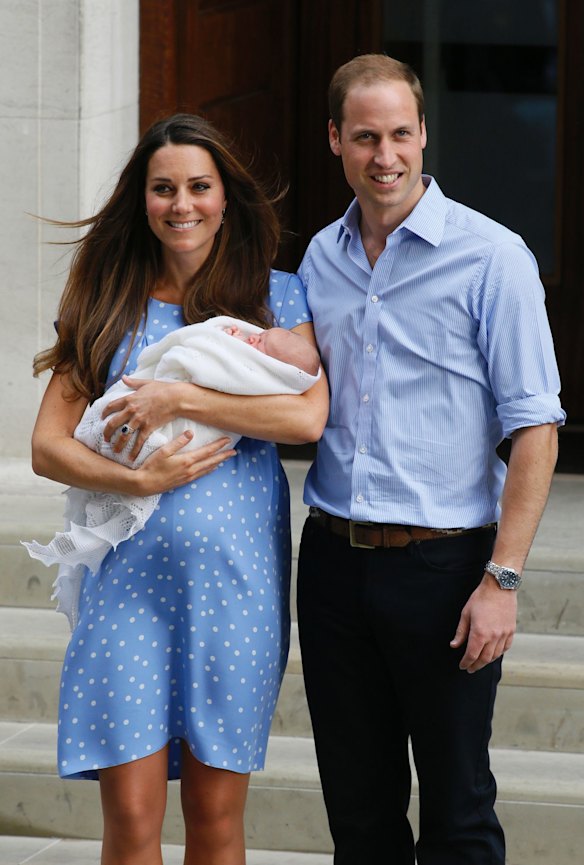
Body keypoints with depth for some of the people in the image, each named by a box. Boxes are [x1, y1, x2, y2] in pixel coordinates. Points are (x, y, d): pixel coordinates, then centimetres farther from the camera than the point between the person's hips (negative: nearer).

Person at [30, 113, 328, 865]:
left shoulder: (274, 297, 7)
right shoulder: (109, 307, 10)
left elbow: (308, 415, -10)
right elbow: (48, 446, 5)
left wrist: (179, 399, -13)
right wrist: (138, 479, -11)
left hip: (234, 575, 0)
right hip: (129, 575, 0)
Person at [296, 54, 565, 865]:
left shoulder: (490, 256, -8)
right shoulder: (321, 258, 10)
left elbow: (535, 428, -10)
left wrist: (502, 579, -15)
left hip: (442, 557, -5)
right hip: (335, 556, 5)